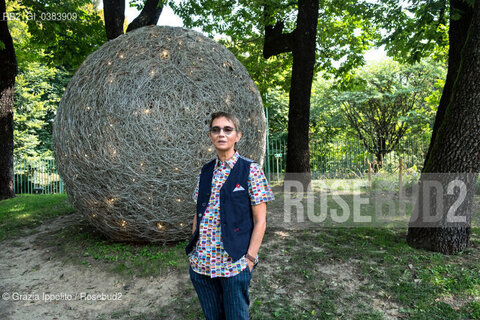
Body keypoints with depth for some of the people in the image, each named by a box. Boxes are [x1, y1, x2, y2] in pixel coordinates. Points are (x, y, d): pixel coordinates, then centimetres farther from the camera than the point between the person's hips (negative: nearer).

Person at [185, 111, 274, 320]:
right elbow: (198, 213, 13)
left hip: (234, 264, -4)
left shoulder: (251, 170, -7)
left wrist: (249, 259, -12)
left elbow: (260, 221, -8)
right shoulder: (205, 171, 7)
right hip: (200, 263, 5)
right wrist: (193, 251, 8)